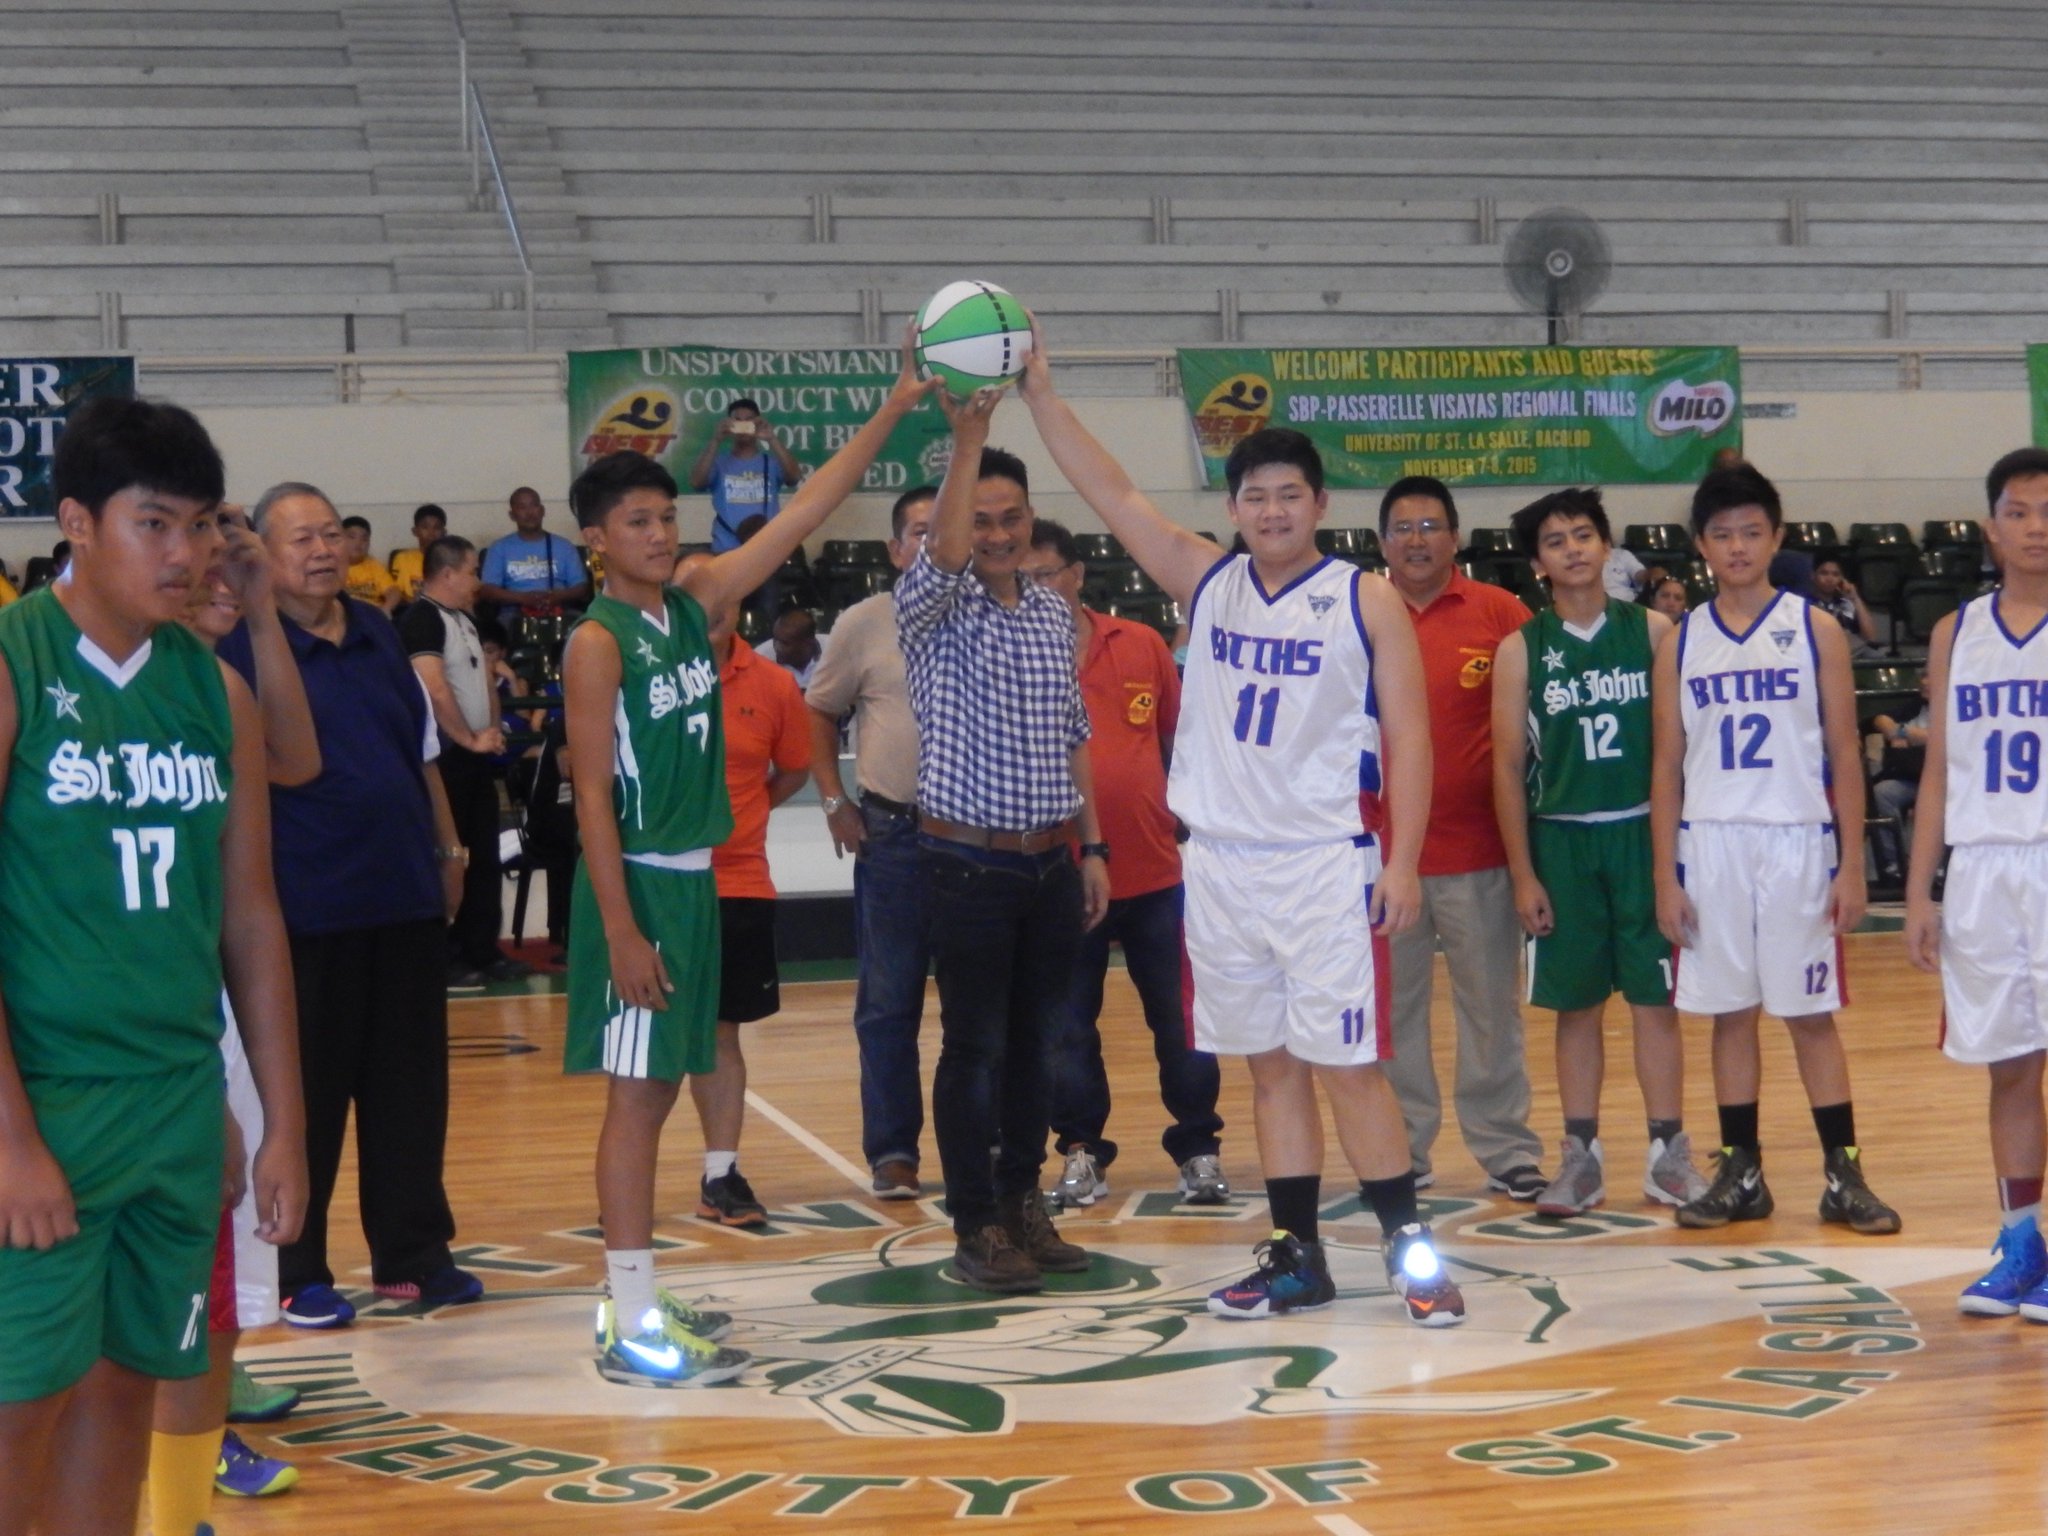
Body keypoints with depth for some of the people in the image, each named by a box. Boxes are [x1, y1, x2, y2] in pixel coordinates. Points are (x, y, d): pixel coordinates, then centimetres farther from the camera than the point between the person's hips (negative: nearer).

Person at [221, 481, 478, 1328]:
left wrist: (448, 848, 16)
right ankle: (296, 1271, 14)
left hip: (407, 897, 6)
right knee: (308, 1091, 3)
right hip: (308, 908, -6)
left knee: (410, 1084, 10)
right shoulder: (240, 649, -7)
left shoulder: (380, 635, 11)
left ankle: (413, 1253, 22)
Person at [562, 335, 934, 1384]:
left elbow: (806, 513, 7)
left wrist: (897, 408, 2)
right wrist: (621, 928, -21)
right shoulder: (599, 641, -12)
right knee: (635, 1093, -5)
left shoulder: (694, 602, 8)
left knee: (660, 1085, 13)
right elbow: (592, 792, -16)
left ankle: (634, 1299, 22)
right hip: (637, 879, -8)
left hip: (693, 874, 8)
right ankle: (632, 1327, -1)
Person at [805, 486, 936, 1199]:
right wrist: (835, 800, 3)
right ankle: (892, 1152, 11)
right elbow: (821, 713, 12)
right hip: (890, 833, 0)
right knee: (888, 1003, 3)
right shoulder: (864, 625, 2)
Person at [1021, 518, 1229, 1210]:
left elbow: (1180, 740, 12)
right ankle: (1081, 1153, 19)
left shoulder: (1142, 646, 5)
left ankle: (1198, 1149, 17)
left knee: (1180, 1019, 5)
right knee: (1068, 1027, 7)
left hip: (1156, 870, 1)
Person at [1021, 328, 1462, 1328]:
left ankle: (1410, 1251, 3)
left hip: (1328, 865, -4)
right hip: (1221, 863, 5)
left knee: (1347, 1066, -6)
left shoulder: (1366, 603, -2)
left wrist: (1402, 861, -13)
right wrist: (1037, 392, -3)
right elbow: (1108, 493, 5)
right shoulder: (1204, 582, 9)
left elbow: (1407, 736, -5)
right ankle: (1296, 1260, 17)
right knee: (1271, 1067, 10)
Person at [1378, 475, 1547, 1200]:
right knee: (1393, 1007, 9)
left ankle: (1507, 1149, 16)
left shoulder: (1499, 614, -1)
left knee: (1491, 1004, 7)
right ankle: (1403, 1150, 20)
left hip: (1478, 848, -1)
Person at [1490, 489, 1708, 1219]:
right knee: (1575, 1002, 6)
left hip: (1643, 832, 0)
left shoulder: (1652, 631, 2)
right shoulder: (1520, 651, 2)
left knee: (1655, 996, 3)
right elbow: (1509, 767, 2)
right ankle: (1581, 1157, 14)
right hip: (1561, 839, 0)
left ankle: (1669, 1151, 11)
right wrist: (1523, 876, -2)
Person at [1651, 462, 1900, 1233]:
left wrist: (1852, 865, -5)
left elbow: (1844, 755, 1)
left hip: (1797, 842, -2)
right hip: (1710, 844, 2)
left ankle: (1843, 1177, 7)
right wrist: (1665, 877, 1)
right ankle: (1741, 1175, 14)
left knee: (1811, 1013, 1)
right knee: (1730, 1013, 6)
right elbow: (1667, 764, 7)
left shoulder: (1815, 630, 1)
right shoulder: (1680, 642, 6)